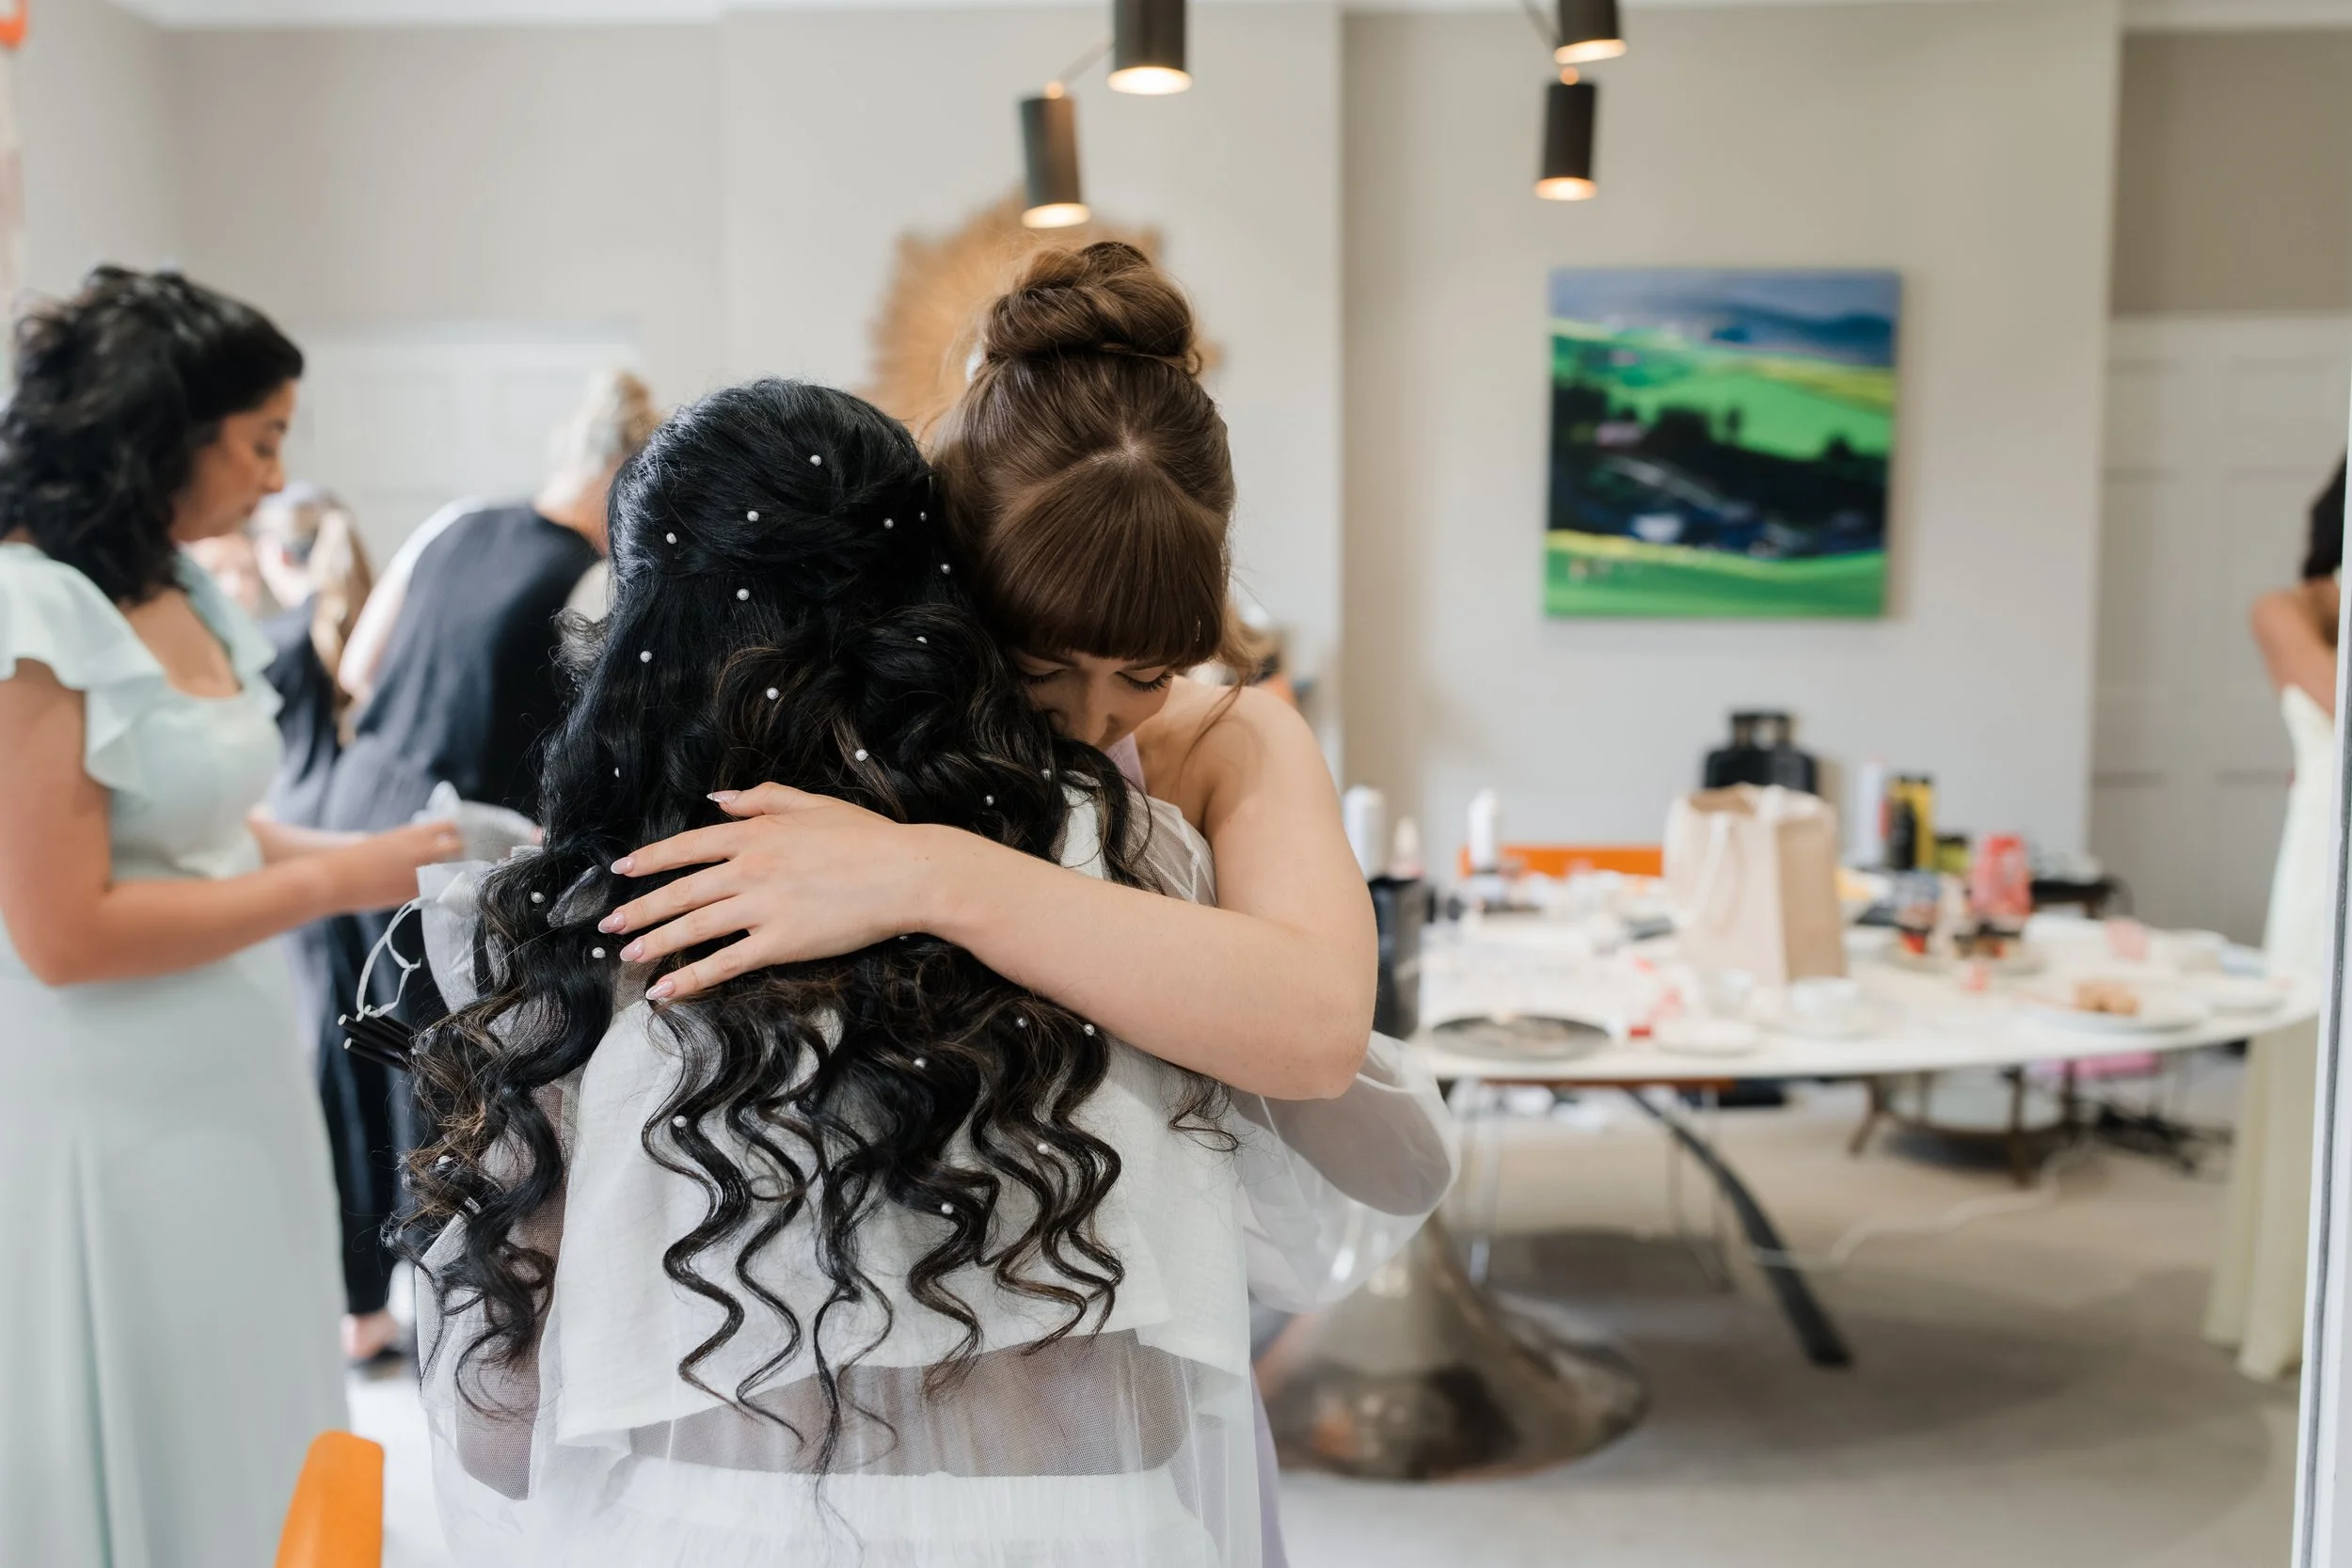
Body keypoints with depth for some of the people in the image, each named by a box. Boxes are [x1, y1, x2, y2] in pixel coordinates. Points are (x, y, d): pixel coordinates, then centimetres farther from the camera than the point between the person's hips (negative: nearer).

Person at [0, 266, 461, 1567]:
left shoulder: (182, 594, 8)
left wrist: (388, 856, 3)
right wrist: (336, 882, -16)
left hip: (229, 1096, 8)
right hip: (111, 1126, -8)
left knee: (245, 1458, 18)